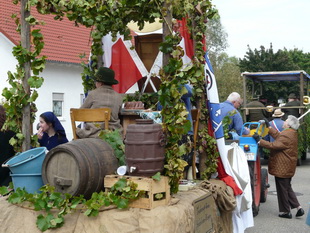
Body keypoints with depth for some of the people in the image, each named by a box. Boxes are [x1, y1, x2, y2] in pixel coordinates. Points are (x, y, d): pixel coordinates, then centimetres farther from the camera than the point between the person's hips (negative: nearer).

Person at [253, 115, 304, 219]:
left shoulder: (286, 136, -23)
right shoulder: (292, 133, 8)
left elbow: (274, 145, -28)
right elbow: (278, 136, 16)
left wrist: (259, 141, -25)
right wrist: (269, 127, 21)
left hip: (282, 168, -10)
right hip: (289, 168, 10)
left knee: (282, 189, 2)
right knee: (287, 187, 20)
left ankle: (285, 211, 11)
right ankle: (298, 207, 16)